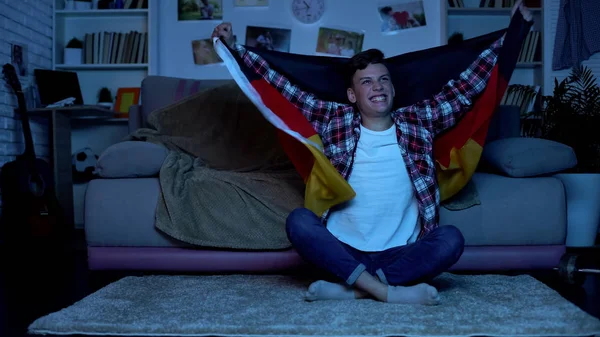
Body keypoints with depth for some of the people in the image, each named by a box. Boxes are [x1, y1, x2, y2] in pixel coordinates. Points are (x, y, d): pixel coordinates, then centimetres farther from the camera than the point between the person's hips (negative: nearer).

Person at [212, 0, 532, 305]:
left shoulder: (418, 121, 8)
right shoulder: (336, 121, 6)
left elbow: (466, 88, 10)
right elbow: (284, 89, 7)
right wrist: (234, 48, 6)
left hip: (400, 253, 1)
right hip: (343, 248, 0)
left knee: (451, 238, -26)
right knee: (298, 220, -27)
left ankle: (351, 288, -27)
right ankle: (387, 290, -31)